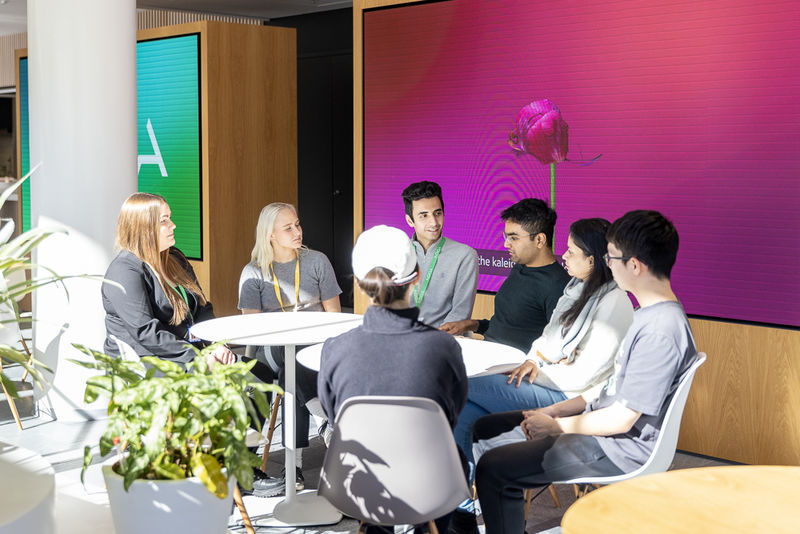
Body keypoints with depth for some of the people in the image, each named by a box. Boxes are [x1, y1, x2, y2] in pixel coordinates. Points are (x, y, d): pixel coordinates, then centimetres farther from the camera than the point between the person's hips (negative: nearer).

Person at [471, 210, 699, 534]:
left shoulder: (660, 330, -26)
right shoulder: (650, 314, 7)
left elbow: (622, 419, -24)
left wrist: (556, 426, -10)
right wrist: (552, 412, 6)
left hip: (620, 449, -10)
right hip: (605, 422, 10)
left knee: (492, 469, -18)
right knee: (486, 428, 12)